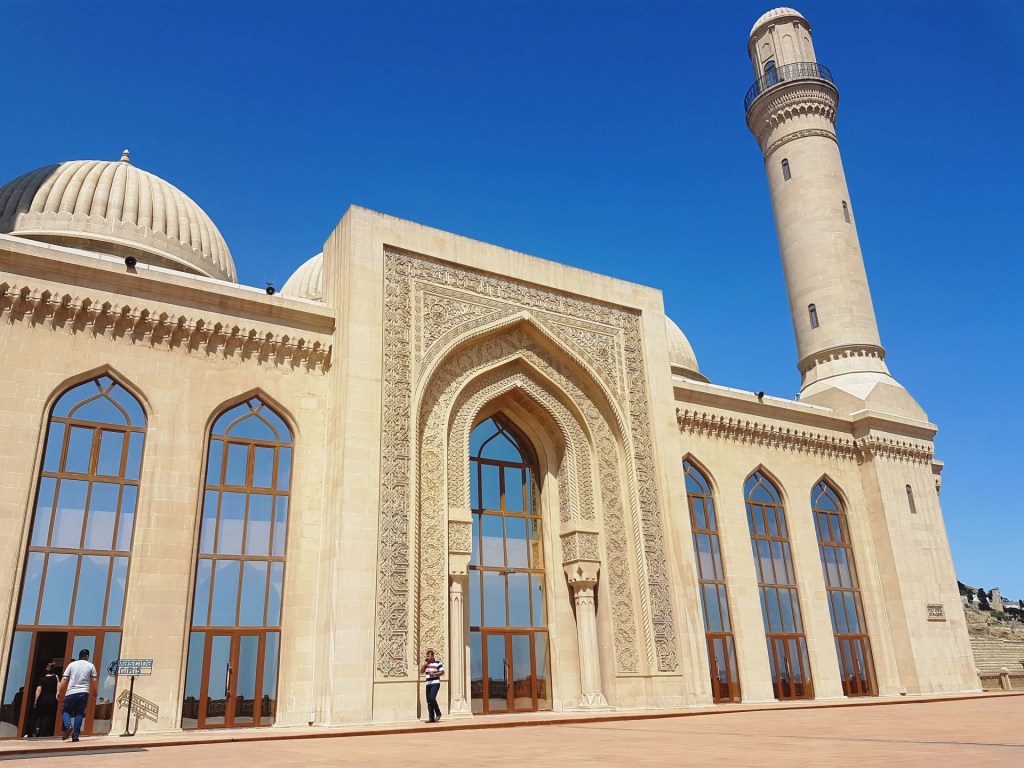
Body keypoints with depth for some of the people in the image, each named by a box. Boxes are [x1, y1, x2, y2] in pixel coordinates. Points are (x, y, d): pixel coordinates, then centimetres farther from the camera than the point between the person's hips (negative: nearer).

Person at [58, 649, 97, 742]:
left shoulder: (72, 664, 8)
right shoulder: (90, 666, 9)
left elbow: (64, 679, 2)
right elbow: (94, 680, 8)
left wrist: (59, 691, 6)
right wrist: (95, 692, 19)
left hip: (71, 693, -1)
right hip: (84, 693, 1)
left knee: (65, 711, 13)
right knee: (79, 713, 7)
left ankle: (68, 726, -13)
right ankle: (75, 735, 0)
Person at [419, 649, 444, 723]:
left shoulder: (437, 662, -4)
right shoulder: (426, 663, 15)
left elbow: (442, 672, -6)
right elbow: (421, 671, 11)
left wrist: (434, 674, -18)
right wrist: (424, 664, -1)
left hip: (435, 683, -7)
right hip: (428, 684, 7)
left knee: (432, 698, -20)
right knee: (429, 701, 5)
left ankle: (438, 713, -2)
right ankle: (432, 718, 10)